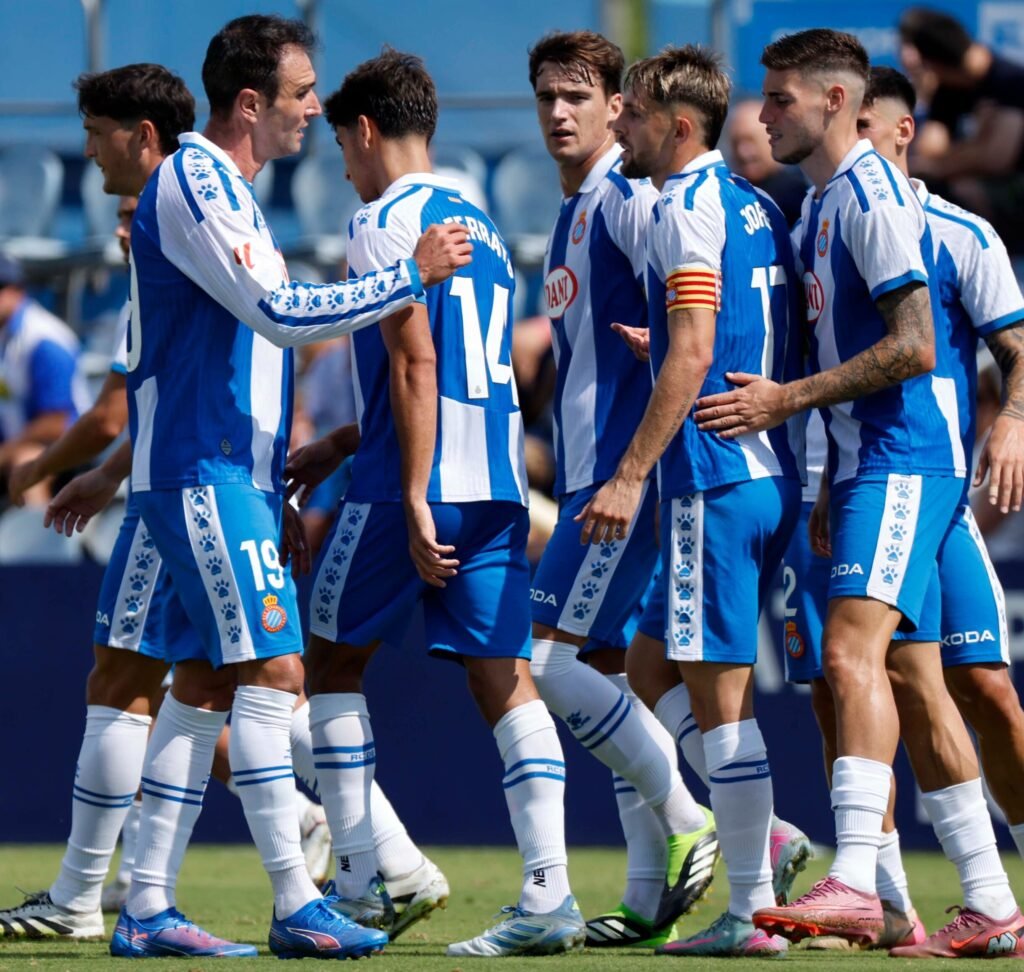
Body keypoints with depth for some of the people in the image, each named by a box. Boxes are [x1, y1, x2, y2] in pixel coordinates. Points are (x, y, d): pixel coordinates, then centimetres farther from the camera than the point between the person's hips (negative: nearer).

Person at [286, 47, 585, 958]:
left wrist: (413, 501, -19)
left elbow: (416, 366, -16)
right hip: (499, 481, 7)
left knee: (333, 658, 9)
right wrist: (335, 449, 32)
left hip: (417, 480, -7)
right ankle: (549, 893, -10)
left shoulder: (388, 221, -6)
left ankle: (358, 881, 6)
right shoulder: (481, 226, 21)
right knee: (504, 678, 1)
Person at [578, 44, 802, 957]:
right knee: (726, 688, 15)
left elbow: (693, 355, -19)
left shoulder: (688, 207, -11)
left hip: (712, 473, -9)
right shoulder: (757, 208, 17)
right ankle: (753, 905, 14)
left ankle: (751, 913, -6)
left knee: (718, 690, -6)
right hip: (770, 471, 9)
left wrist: (631, 475, -19)